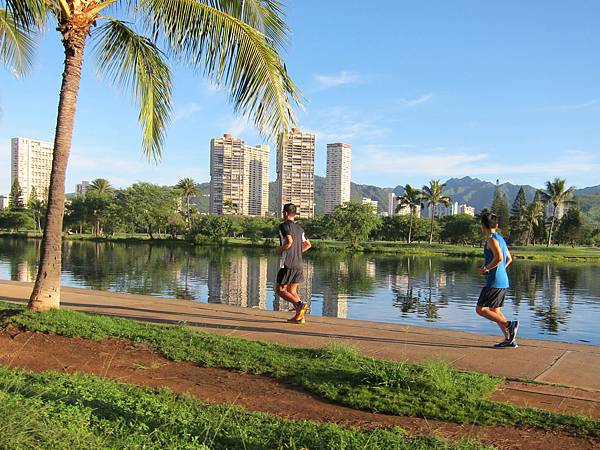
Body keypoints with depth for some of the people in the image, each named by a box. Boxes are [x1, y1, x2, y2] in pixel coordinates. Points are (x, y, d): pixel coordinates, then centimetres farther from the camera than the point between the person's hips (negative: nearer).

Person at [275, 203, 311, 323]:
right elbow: (307, 245, 21)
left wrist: (279, 250, -7)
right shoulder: (299, 228, 16)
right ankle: (299, 316, 2)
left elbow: (289, 242, -22)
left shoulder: (284, 226, -8)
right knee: (292, 291, 14)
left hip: (288, 264, -7)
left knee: (279, 289, 3)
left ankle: (300, 304, -16)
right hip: (299, 264, 7)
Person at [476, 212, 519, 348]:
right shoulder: (500, 238, 16)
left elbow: (499, 258, -26)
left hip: (494, 281, -9)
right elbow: (509, 259, 26)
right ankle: (510, 339, 12)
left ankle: (509, 324, -13)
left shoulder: (492, 239, -13)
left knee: (480, 309, -5)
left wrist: (485, 268, -14)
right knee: (495, 311, 14)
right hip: (503, 280, 9)